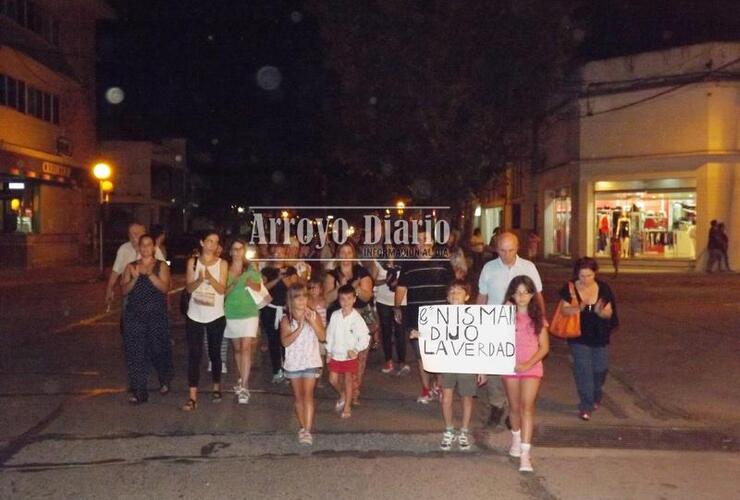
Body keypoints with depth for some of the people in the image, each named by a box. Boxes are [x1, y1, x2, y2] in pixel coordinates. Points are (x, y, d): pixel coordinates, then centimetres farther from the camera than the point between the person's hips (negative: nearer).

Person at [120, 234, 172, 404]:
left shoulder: (161, 265, 3)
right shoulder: (131, 267, 9)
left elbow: (165, 288, -10)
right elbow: (125, 291, 2)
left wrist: (150, 274, -22)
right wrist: (135, 278, -15)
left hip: (157, 315, -2)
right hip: (134, 316, 2)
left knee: (159, 350, 5)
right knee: (135, 353, -1)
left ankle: (165, 381, 32)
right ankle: (138, 391, 5)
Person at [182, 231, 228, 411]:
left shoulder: (222, 263, 0)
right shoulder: (192, 262, 3)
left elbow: (222, 290, -8)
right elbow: (189, 288, -2)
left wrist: (210, 277, -24)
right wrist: (199, 280, -22)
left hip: (215, 316, 0)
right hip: (194, 315, 0)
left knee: (214, 353, 10)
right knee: (194, 355, -4)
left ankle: (216, 388, 28)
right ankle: (192, 396, -5)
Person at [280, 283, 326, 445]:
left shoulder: (314, 315, -1)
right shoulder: (286, 320, -3)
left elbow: (322, 337, -9)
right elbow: (285, 341, -14)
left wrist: (312, 321, -20)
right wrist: (299, 328, -23)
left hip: (311, 362, -1)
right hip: (293, 363, 2)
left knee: (308, 395, -11)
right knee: (298, 397, 11)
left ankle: (308, 430, -13)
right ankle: (302, 427, 24)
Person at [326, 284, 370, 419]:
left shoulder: (356, 318, -14)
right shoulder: (335, 315, -4)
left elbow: (365, 337, -13)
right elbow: (330, 333, 4)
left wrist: (356, 350, -17)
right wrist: (329, 351, 6)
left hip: (350, 355, -3)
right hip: (336, 354, 3)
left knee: (348, 380, 3)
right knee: (332, 379, 8)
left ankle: (347, 407, 17)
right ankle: (342, 395, 37)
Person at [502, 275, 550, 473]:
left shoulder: (537, 317, 0)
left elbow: (544, 347, -1)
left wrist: (528, 364, -15)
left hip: (531, 367, -1)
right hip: (510, 367, 1)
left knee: (527, 407, -11)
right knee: (514, 407, 14)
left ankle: (525, 454, -13)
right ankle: (516, 439, 40)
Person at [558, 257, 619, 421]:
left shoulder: (603, 289, -4)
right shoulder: (570, 288, -10)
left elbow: (609, 313, -4)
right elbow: (564, 309, -15)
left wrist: (600, 311, -26)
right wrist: (578, 309, -33)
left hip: (599, 336, 3)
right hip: (579, 336, -2)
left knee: (600, 369, 12)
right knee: (583, 370, -5)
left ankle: (596, 398, 39)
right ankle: (586, 406, 5)